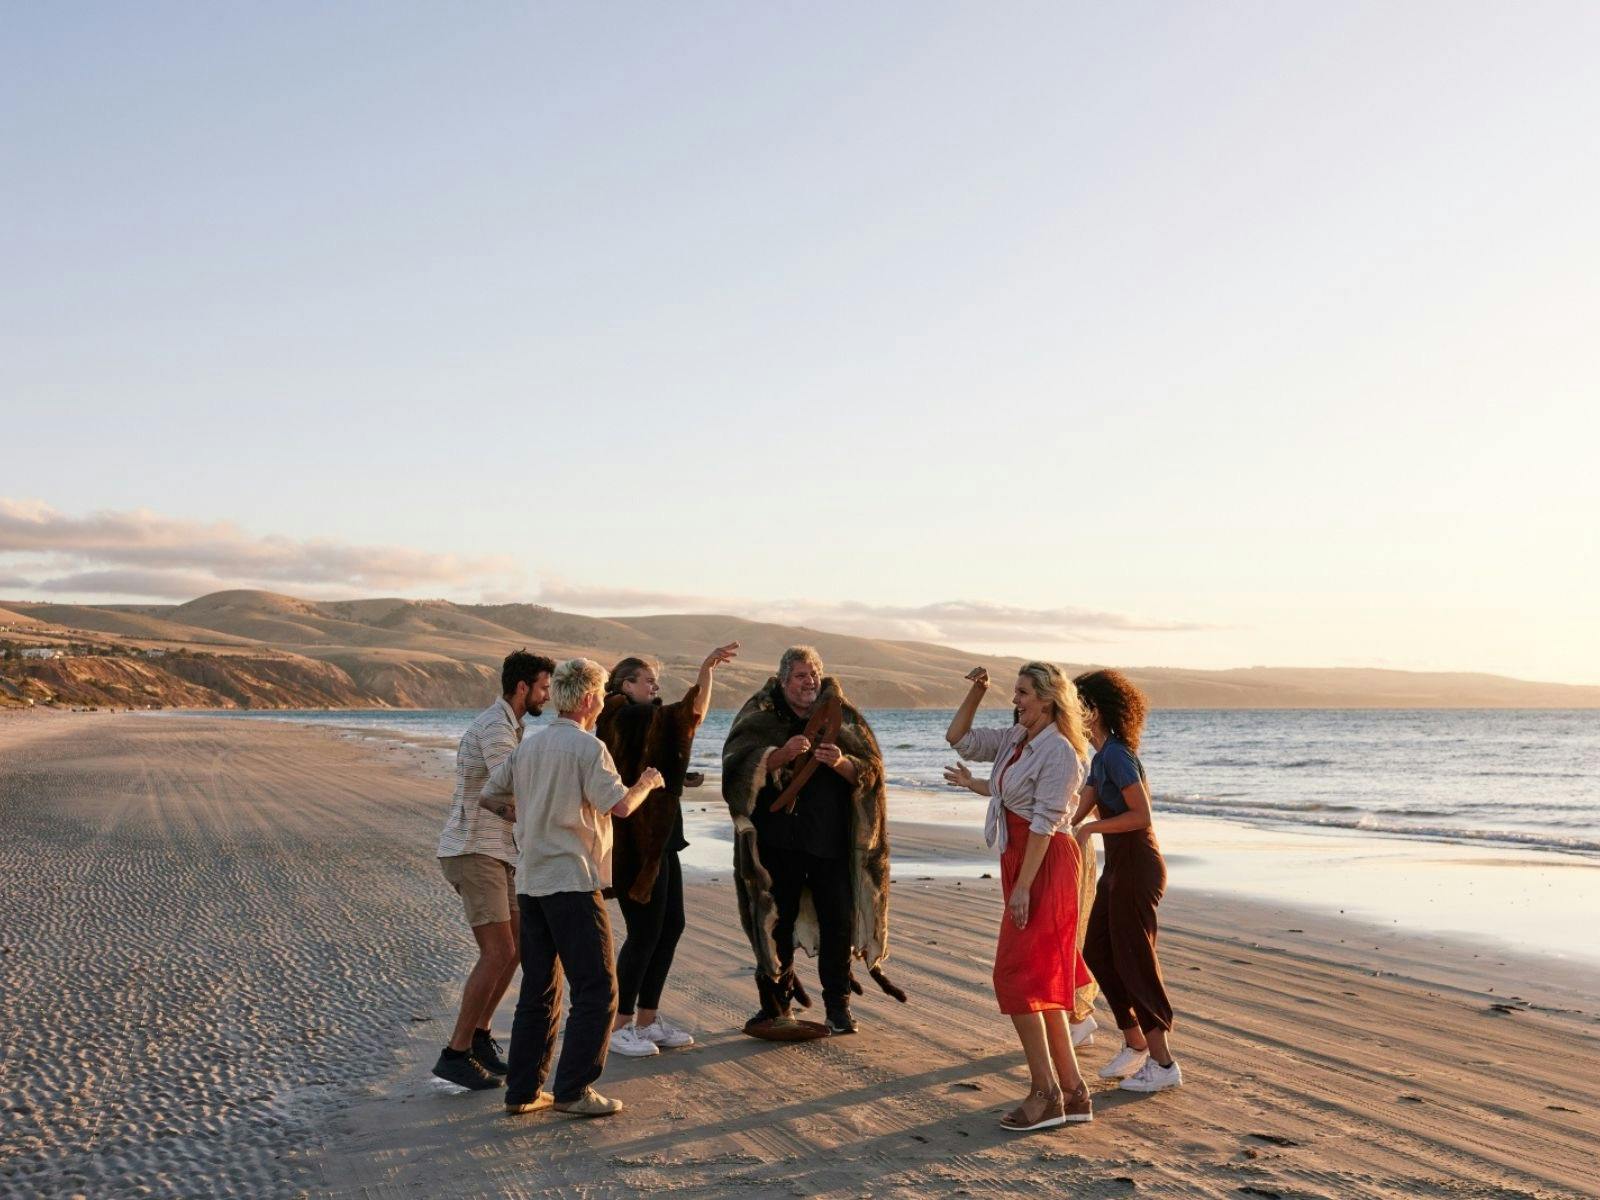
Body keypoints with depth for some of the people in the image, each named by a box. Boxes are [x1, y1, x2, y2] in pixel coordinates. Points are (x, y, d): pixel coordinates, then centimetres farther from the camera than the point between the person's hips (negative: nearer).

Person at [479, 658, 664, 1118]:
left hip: (530, 883, 8)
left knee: (538, 990, 14)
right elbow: (619, 805, -17)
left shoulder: (529, 746, 12)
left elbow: (489, 796, 17)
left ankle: (522, 1089, 16)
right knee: (596, 990, -1)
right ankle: (573, 1090, -2)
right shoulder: (587, 747, -11)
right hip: (572, 882, -8)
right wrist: (646, 784, 2)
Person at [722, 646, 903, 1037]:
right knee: (778, 920, 4)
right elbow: (737, 763, -12)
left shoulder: (841, 715, 6)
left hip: (832, 839, 2)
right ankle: (776, 1002, 17)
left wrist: (841, 762, -20)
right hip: (778, 839, -1)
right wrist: (782, 753, -26)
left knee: (839, 920, 2)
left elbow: (871, 772, 1)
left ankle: (838, 1004, 15)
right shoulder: (760, 715, 1)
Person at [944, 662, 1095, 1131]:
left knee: (1018, 976, -8)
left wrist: (1022, 887, -22)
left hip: (1046, 865, -9)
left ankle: (1045, 1093, -2)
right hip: (1019, 860, 9)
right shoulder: (1014, 739, 11)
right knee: (1044, 981, 11)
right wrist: (976, 692, 6)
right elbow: (958, 737, 18)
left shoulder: (1058, 751, -15)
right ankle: (1073, 1092, 17)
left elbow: (1044, 821, -19)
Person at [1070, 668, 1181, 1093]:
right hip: (1119, 867, 10)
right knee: (1097, 952, 14)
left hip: (1137, 868, -10)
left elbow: (1142, 816, -23)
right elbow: (1077, 814, 12)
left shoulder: (1117, 756, -18)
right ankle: (1135, 1044, 23)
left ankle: (1163, 1063, 6)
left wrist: (1091, 829, -19)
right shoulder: (1101, 758, 12)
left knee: (1134, 961, -2)